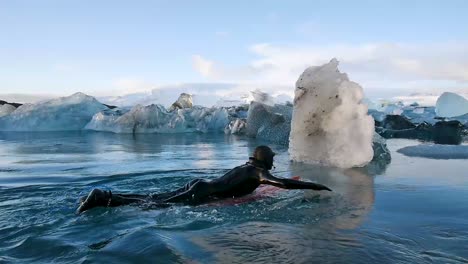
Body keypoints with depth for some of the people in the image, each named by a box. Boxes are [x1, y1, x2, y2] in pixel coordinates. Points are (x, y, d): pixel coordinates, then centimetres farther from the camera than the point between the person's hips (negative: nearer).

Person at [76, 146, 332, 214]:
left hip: (197, 187, 8)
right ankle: (102, 198, -16)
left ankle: (105, 195, 4)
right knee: (154, 205, -12)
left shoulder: (246, 167, 23)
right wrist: (315, 185, -2)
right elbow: (284, 183, -13)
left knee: (155, 199, 6)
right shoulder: (257, 172, -2)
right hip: (198, 194, -8)